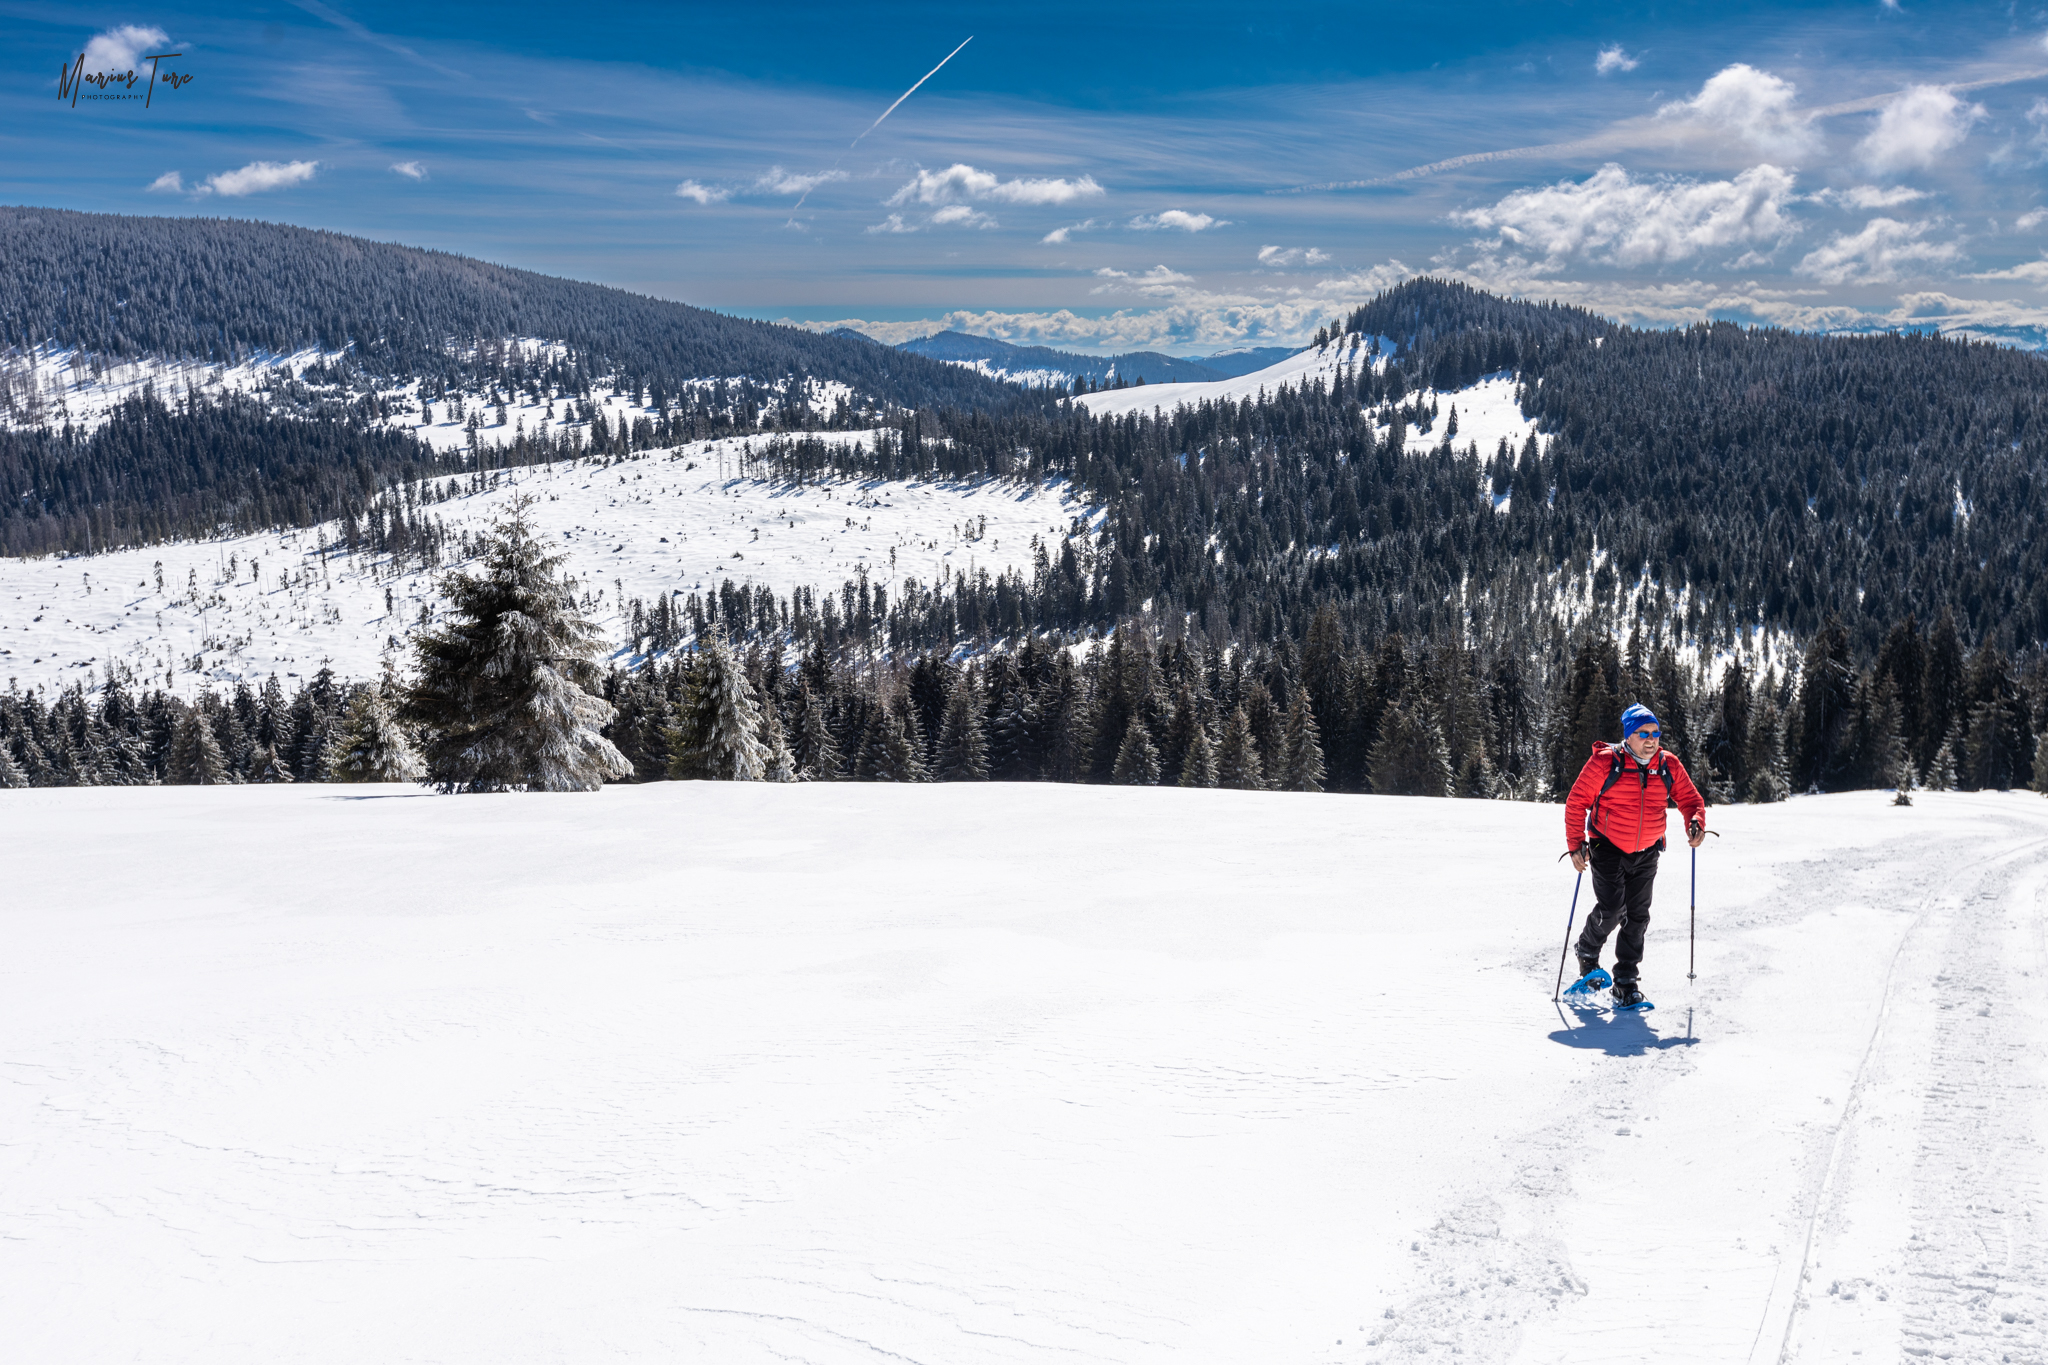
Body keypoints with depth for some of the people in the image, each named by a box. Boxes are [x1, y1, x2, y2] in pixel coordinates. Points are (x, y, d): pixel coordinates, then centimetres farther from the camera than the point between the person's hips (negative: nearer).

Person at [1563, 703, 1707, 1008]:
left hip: (1646, 854, 4)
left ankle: (1626, 985, 13)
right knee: (1611, 909, -14)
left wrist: (1696, 823, -15)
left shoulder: (1668, 766, -2)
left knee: (1637, 917, 4)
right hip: (1608, 848, -4)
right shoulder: (1605, 762, -13)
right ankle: (1587, 952, 17)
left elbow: (1690, 798, 7)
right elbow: (1577, 802, -8)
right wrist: (1576, 844, -13)